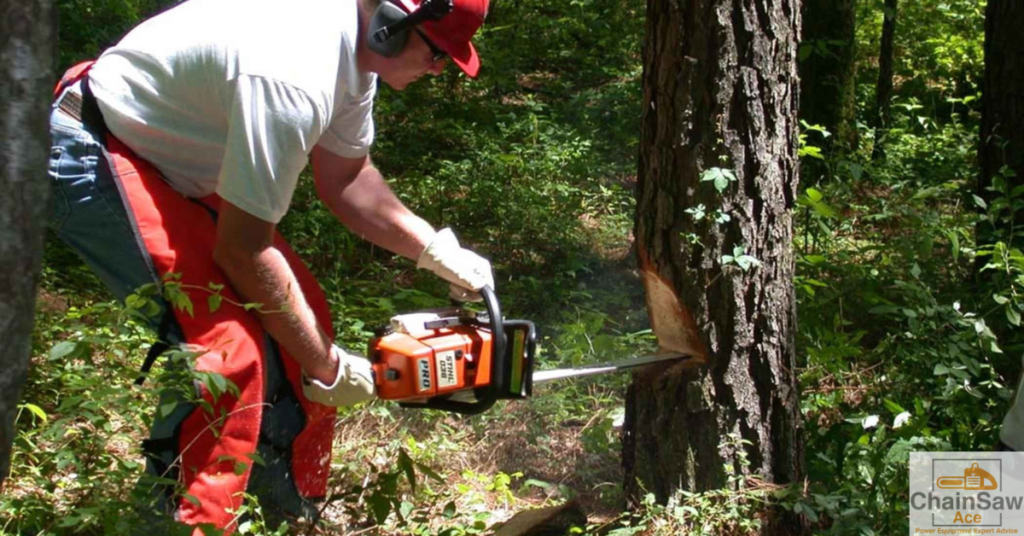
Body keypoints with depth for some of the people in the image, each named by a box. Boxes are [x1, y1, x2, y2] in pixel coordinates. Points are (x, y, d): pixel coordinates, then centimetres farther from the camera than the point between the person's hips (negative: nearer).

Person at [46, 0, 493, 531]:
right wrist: (326, 367, -17)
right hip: (92, 157, -10)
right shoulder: (296, 75, -33)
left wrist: (437, 251, 3)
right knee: (227, 348, -22)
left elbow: (344, 179, 11)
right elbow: (242, 250, -27)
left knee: (302, 316, 7)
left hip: (179, 163, 10)